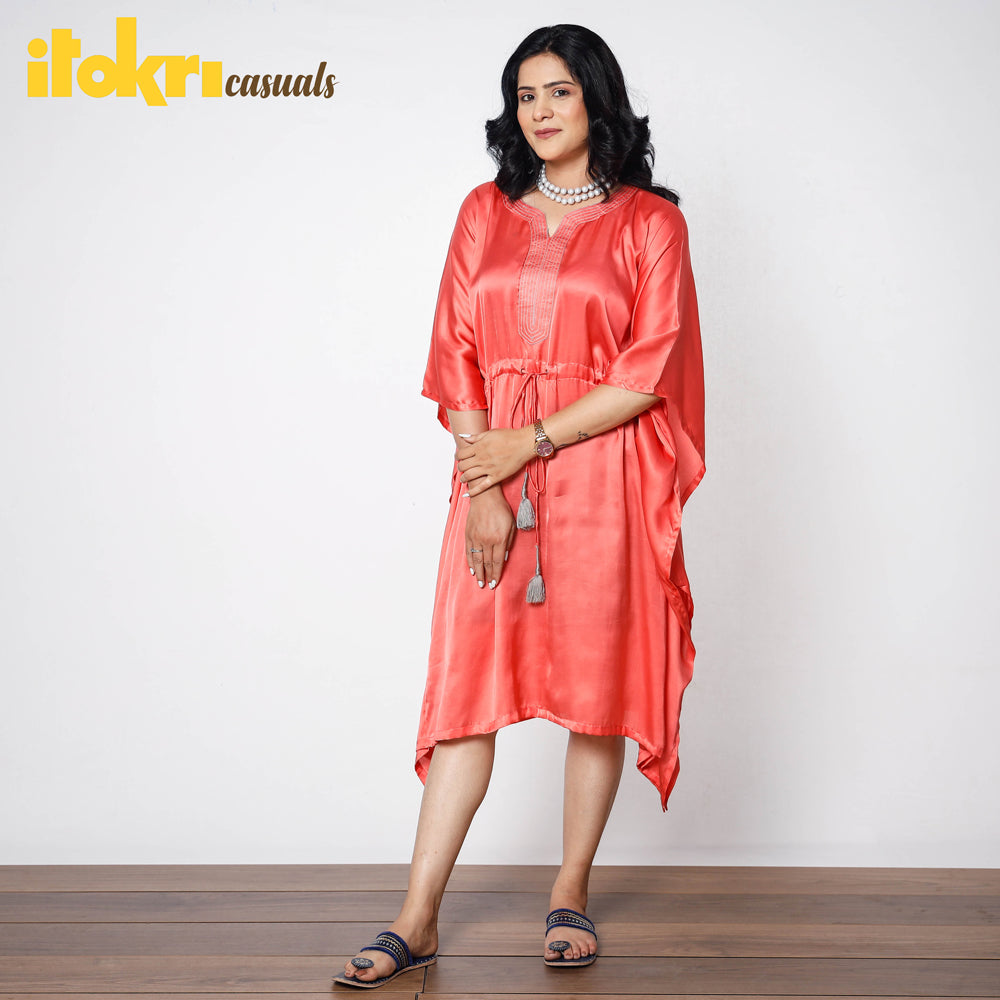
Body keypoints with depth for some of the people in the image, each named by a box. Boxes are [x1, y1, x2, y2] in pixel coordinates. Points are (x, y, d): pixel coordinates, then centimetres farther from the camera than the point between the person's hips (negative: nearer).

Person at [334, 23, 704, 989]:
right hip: (492, 476, 2)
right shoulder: (486, 214, 12)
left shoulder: (649, 222, 2)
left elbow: (649, 370, -6)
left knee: (597, 687, 4)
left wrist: (531, 441, -12)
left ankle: (571, 892, 22)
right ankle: (417, 919, 6)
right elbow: (457, 357, 5)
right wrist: (481, 485, -6)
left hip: (599, 479, -2)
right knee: (469, 687, 1)